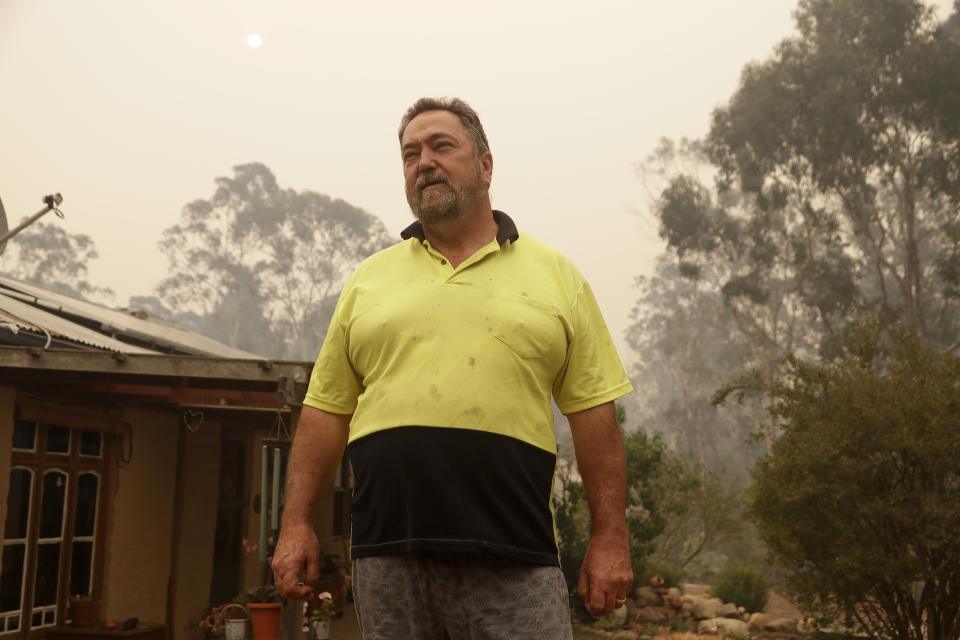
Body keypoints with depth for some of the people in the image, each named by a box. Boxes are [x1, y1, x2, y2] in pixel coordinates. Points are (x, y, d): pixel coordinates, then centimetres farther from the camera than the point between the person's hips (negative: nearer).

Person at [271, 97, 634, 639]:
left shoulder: (555, 275, 8)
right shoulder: (369, 280, 13)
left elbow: (593, 411, 5)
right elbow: (328, 409, 12)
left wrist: (610, 538, 1)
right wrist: (297, 524, 6)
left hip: (512, 561, -1)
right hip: (389, 552, 2)